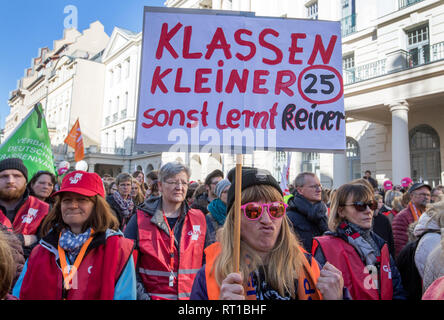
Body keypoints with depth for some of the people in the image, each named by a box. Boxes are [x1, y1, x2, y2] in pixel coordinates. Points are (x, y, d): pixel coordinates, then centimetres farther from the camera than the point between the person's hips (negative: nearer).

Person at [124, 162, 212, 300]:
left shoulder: (199, 220, 2)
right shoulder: (140, 220, -3)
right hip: (152, 295, -1)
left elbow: (207, 262, 6)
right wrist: (141, 296, -12)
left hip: (191, 296, 2)